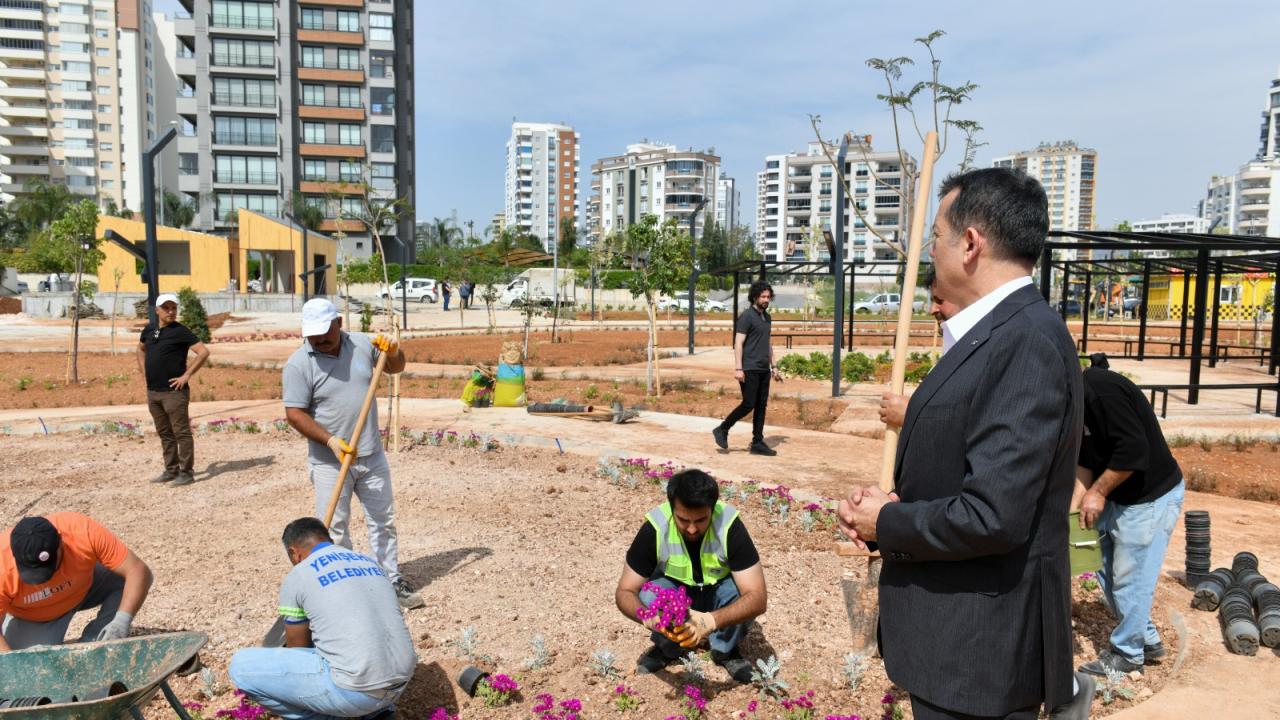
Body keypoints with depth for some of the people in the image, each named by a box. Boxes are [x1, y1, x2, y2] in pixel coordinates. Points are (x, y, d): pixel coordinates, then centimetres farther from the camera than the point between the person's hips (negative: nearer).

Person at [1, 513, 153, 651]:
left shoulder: (84, 532, -36)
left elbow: (139, 572, -35)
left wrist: (122, 620, -47)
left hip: (84, 587, 2)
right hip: (33, 619, -2)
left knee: (126, 578, -25)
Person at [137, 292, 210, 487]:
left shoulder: (180, 331, -9)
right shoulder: (149, 329, 11)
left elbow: (204, 352, -17)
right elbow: (140, 348, 31)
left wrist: (187, 375, -17)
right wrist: (143, 369, 18)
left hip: (173, 391, -7)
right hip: (152, 392, 7)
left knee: (181, 432, -3)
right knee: (164, 433, 15)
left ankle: (186, 472, 3)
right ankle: (171, 470, 24)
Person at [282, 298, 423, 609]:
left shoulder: (362, 344, 1)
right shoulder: (298, 364, -11)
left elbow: (395, 368, 17)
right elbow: (294, 413, -13)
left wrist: (394, 353, -6)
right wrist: (331, 440, -22)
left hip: (372, 456, 4)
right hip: (329, 463, -4)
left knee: (383, 521, 11)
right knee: (333, 530, 3)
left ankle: (391, 582, 24)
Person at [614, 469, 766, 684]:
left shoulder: (729, 525, -32)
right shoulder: (655, 527, -30)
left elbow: (757, 597, -36)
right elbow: (625, 592, -24)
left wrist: (711, 621, -54)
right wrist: (648, 616, -47)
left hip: (717, 592, 0)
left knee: (742, 592, -33)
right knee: (647, 594, -32)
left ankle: (725, 649, -2)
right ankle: (668, 648, 0)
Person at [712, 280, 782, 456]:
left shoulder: (767, 317, 15)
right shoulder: (747, 316, -9)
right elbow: (738, 343, -14)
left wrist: (773, 366, 18)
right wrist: (738, 368, -20)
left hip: (764, 370, 8)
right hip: (749, 369, -8)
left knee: (761, 405, 7)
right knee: (748, 404, -8)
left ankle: (758, 443, 11)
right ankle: (722, 430, 8)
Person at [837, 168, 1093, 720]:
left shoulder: (1027, 342, -23)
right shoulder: (999, 333, 7)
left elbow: (992, 516, -28)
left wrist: (885, 523, -13)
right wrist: (887, 502, -3)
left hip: (979, 636, -9)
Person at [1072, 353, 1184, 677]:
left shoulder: (1100, 388, -27)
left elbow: (1134, 450, -29)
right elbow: (1085, 462, 7)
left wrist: (1098, 491, -20)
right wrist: (1072, 506, -2)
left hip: (1151, 498, -9)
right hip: (1117, 497, 9)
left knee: (1130, 578, 3)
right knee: (1108, 573, 16)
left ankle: (1127, 654, 20)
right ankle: (1148, 640, 33)